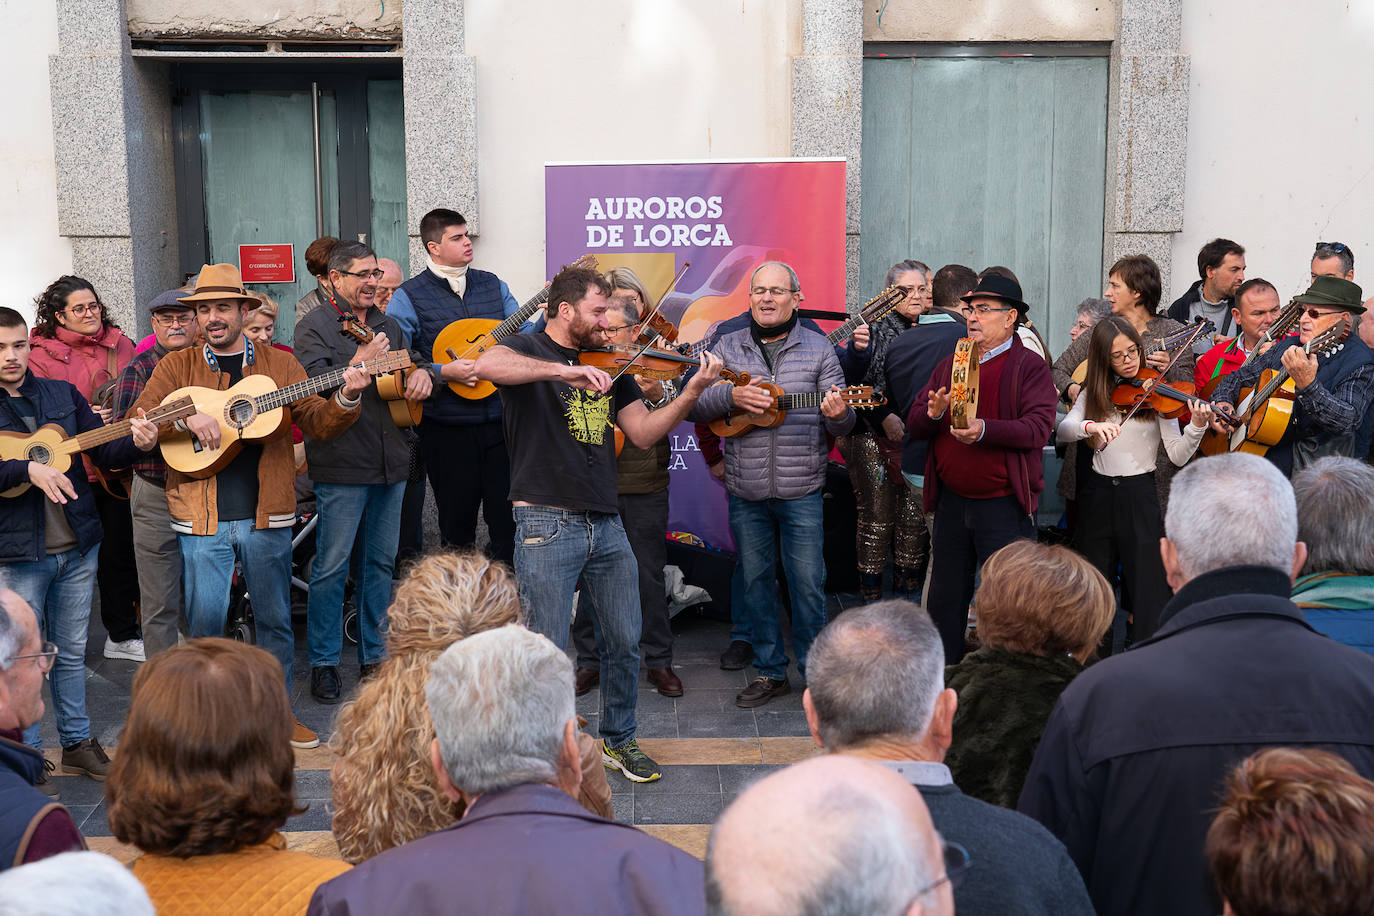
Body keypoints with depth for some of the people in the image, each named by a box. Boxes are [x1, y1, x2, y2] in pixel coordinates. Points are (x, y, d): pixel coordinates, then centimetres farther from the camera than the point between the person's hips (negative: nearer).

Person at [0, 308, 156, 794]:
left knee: (71, 653, 15)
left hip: (77, 545, 4)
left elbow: (103, 450, 6)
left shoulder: (62, 394, 8)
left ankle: (77, 743, 28)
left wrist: (137, 443, -13)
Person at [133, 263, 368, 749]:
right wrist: (186, 416, -19)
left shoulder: (280, 364, 6)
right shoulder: (176, 367, 5)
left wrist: (346, 399, -18)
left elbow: (317, 423, 2)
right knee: (204, 623, 4)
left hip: (266, 515, 1)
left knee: (275, 621, 11)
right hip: (201, 518, -1)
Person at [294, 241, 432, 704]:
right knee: (331, 566, -2)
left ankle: (374, 657, 22)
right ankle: (324, 663, 9)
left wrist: (422, 372, 7)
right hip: (342, 466, -6)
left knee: (381, 562, 12)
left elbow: (418, 359, 30)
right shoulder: (314, 326, -3)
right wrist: (359, 363, -24)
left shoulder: (388, 325, 16)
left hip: (391, 464, 6)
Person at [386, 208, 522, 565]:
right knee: (458, 524, 8)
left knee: (508, 520, 7)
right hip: (447, 428, -3)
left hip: (500, 419, 3)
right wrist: (442, 373, -18)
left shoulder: (492, 285, 10)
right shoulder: (408, 297, -4)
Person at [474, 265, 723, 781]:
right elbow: (488, 365, -27)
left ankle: (618, 740, 31)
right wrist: (566, 371, -37)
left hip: (605, 523, 6)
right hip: (547, 524, -6)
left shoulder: (607, 364, 14)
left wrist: (693, 391, -5)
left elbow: (643, 433, 9)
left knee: (625, 642, 12)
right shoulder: (527, 350, -3)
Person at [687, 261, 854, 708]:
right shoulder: (728, 347, 7)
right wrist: (731, 396, -16)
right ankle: (770, 671, 24)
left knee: (808, 584, 2)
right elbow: (693, 406, 2)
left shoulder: (818, 348, 3)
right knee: (755, 581, 10)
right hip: (745, 491, 2)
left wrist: (838, 415, -22)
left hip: (801, 491, -2)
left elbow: (842, 423, 1)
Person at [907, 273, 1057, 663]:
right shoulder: (950, 364, 14)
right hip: (951, 500, 5)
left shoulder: (1029, 366, -2)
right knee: (943, 602, 13)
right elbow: (914, 425, 9)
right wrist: (933, 414, -14)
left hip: (1003, 504, -5)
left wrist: (985, 429, -30)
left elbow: (1038, 428, -16)